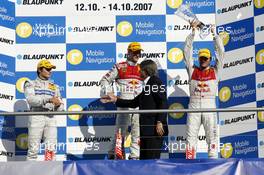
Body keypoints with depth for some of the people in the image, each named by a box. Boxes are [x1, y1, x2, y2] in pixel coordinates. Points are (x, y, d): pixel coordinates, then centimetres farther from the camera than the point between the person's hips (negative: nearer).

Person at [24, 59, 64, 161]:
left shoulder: (54, 87, 21)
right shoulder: (31, 84, 9)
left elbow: (60, 108, 15)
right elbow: (31, 99, -12)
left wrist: (59, 105, -10)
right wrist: (49, 99, -23)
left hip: (51, 118, 4)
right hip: (36, 117, -3)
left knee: (51, 148, -6)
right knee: (34, 148, -6)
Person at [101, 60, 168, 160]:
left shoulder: (156, 82, -6)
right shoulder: (147, 85, 22)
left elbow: (163, 103, -15)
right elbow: (134, 103, 23)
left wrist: (159, 122, -21)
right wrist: (115, 100, 20)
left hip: (155, 128, -10)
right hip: (146, 129, 10)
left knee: (152, 158, -11)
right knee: (144, 158, 11)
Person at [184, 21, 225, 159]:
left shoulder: (215, 71, 12)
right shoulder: (192, 70, 14)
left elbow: (221, 52, 9)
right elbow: (187, 52, 10)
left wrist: (214, 34, 6)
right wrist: (193, 32, 5)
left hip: (209, 106, -1)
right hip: (194, 105, 1)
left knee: (212, 134, -1)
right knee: (191, 135, -2)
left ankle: (213, 160, 0)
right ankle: (190, 160, 0)